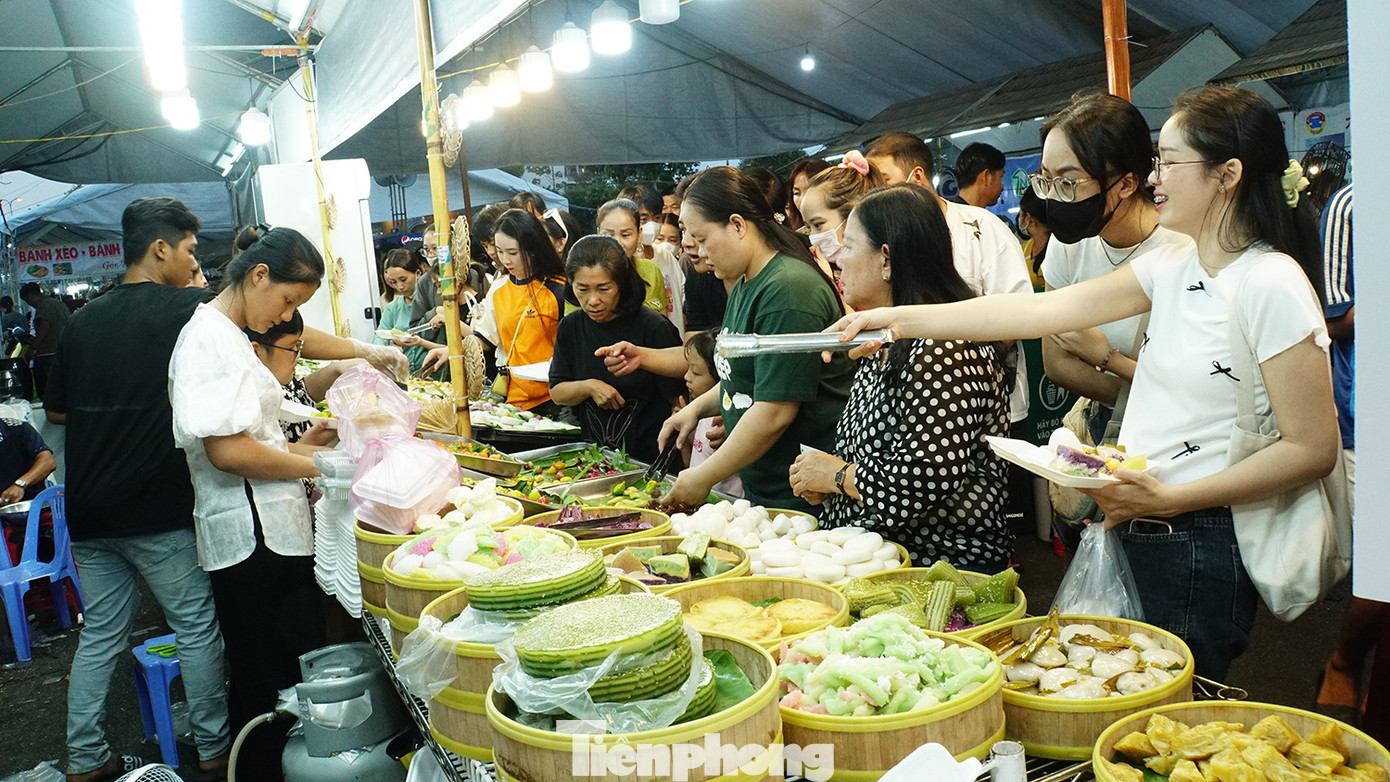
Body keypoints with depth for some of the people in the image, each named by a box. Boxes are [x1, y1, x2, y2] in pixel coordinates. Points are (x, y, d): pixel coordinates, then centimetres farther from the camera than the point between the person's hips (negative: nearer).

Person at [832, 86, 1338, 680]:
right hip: (1133, 532, 7)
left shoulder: (1271, 284, -14)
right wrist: (899, 318, -4)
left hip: (1204, 546, -7)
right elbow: (1044, 309, 1)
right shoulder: (1174, 264, 6)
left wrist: (1168, 498, -19)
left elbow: (1313, 448, -14)